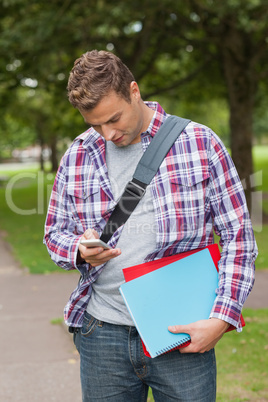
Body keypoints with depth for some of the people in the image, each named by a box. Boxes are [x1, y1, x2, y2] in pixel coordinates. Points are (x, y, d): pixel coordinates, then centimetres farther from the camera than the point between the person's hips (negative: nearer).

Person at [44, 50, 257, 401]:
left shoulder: (200, 143, -4)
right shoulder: (77, 156, 5)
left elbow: (239, 237, -2)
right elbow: (55, 233, 14)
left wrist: (222, 319, -11)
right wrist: (80, 250, -11)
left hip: (182, 335, -2)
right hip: (102, 333, 3)